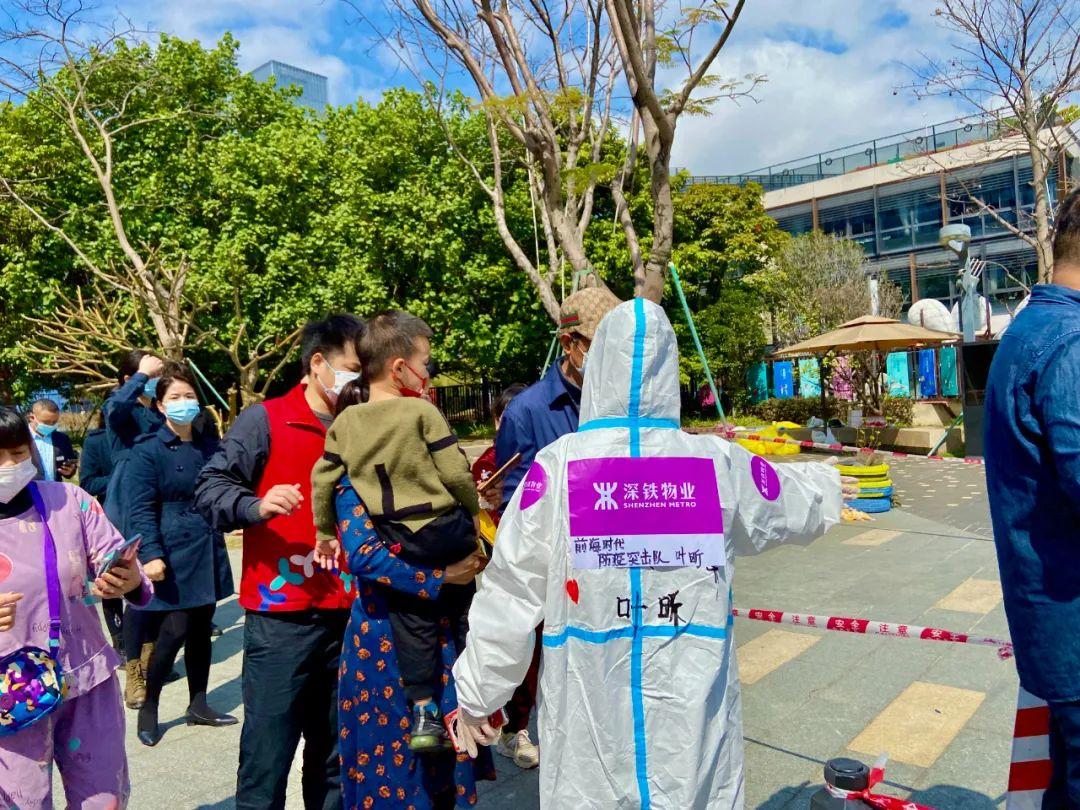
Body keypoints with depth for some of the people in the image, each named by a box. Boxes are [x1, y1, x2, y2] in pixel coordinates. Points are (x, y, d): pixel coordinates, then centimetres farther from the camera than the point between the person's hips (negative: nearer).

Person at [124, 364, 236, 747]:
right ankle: (148, 708, 16)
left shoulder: (210, 444, 8)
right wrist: (151, 555, -19)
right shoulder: (147, 449, -7)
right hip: (172, 552, -5)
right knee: (174, 631, -5)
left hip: (207, 550, 5)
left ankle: (198, 705, 25)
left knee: (201, 630, 12)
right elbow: (142, 509, -11)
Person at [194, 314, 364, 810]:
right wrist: (257, 506, -26)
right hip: (280, 616, -5)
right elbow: (210, 489, -10)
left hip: (346, 614, 5)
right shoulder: (266, 421, -5)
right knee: (268, 754, 3)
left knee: (336, 755, 18)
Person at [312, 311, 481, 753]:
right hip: (446, 531, -3)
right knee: (463, 610, 16)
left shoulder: (344, 422, 3)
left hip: (398, 543, 3)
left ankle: (424, 710, 16)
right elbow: (455, 472, -11)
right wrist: (474, 511, 6)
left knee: (413, 623, 14)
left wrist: (325, 530, 22)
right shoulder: (422, 412, -12)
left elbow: (322, 479, 9)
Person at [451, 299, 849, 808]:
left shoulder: (557, 466, -13)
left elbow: (509, 591, -8)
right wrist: (829, 483, 38)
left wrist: (476, 692, 5)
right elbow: (797, 506, 14)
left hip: (592, 705, -1)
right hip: (691, 702, 2)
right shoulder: (719, 464, -6)